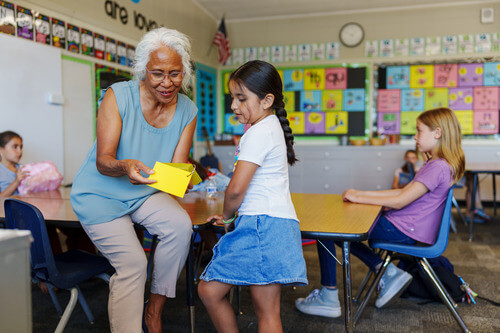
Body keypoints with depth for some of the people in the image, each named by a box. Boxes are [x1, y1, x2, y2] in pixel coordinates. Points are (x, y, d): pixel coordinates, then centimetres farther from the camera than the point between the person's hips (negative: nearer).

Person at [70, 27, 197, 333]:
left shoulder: (187, 111, -6)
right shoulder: (118, 96, -18)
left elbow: (178, 167, -8)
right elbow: (103, 161, -21)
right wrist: (124, 167, -44)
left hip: (145, 193, 4)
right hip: (101, 194, -3)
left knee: (181, 225, -23)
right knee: (132, 261, -18)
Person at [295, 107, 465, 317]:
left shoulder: (438, 167, -18)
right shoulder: (435, 164, 15)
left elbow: (399, 201, -21)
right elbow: (404, 191, 15)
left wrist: (359, 198, -12)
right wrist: (361, 193, 9)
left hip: (403, 232, -11)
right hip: (403, 229, 11)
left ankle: (328, 298, -3)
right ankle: (389, 274, 10)